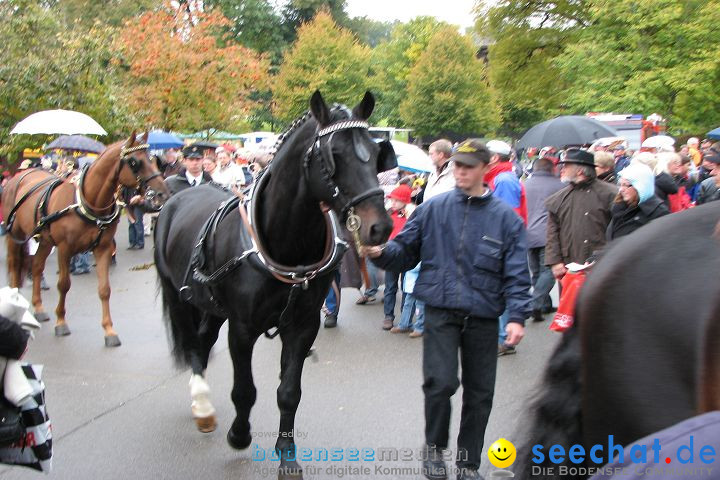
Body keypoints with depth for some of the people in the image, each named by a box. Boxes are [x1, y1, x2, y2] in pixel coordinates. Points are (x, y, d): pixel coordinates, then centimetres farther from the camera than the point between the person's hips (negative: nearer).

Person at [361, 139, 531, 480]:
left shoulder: (506, 217, 2)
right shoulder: (433, 208, 4)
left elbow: (516, 274, 0)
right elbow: (405, 252, 6)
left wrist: (517, 316, -11)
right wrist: (381, 252, -14)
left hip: (483, 317, 1)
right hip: (440, 312, -1)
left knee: (479, 393, 9)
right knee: (440, 383, -12)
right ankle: (434, 449, 15)